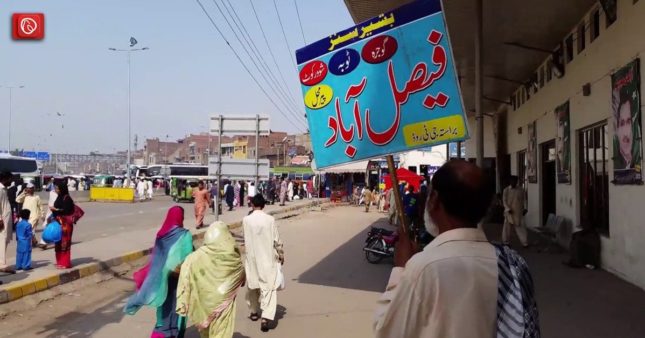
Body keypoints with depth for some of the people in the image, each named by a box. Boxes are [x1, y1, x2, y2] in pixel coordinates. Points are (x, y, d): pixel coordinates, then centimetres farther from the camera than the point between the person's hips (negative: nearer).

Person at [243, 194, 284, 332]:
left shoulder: (246, 220, -7)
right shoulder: (270, 219, -10)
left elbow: (246, 239, 5)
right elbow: (276, 240, -4)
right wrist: (281, 255, 9)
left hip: (252, 258, 2)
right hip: (267, 258, -2)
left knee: (253, 285, 19)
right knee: (268, 286, -3)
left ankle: (254, 312, 33)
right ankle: (266, 317, -14)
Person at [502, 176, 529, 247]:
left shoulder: (521, 190, 5)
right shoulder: (506, 190, -2)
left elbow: (522, 200, 13)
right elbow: (504, 201, -4)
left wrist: (523, 209, 11)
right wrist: (508, 209, -15)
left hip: (518, 212, 1)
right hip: (509, 212, -1)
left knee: (521, 227, -2)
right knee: (507, 227, 5)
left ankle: (525, 243, 1)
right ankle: (506, 242, 17)